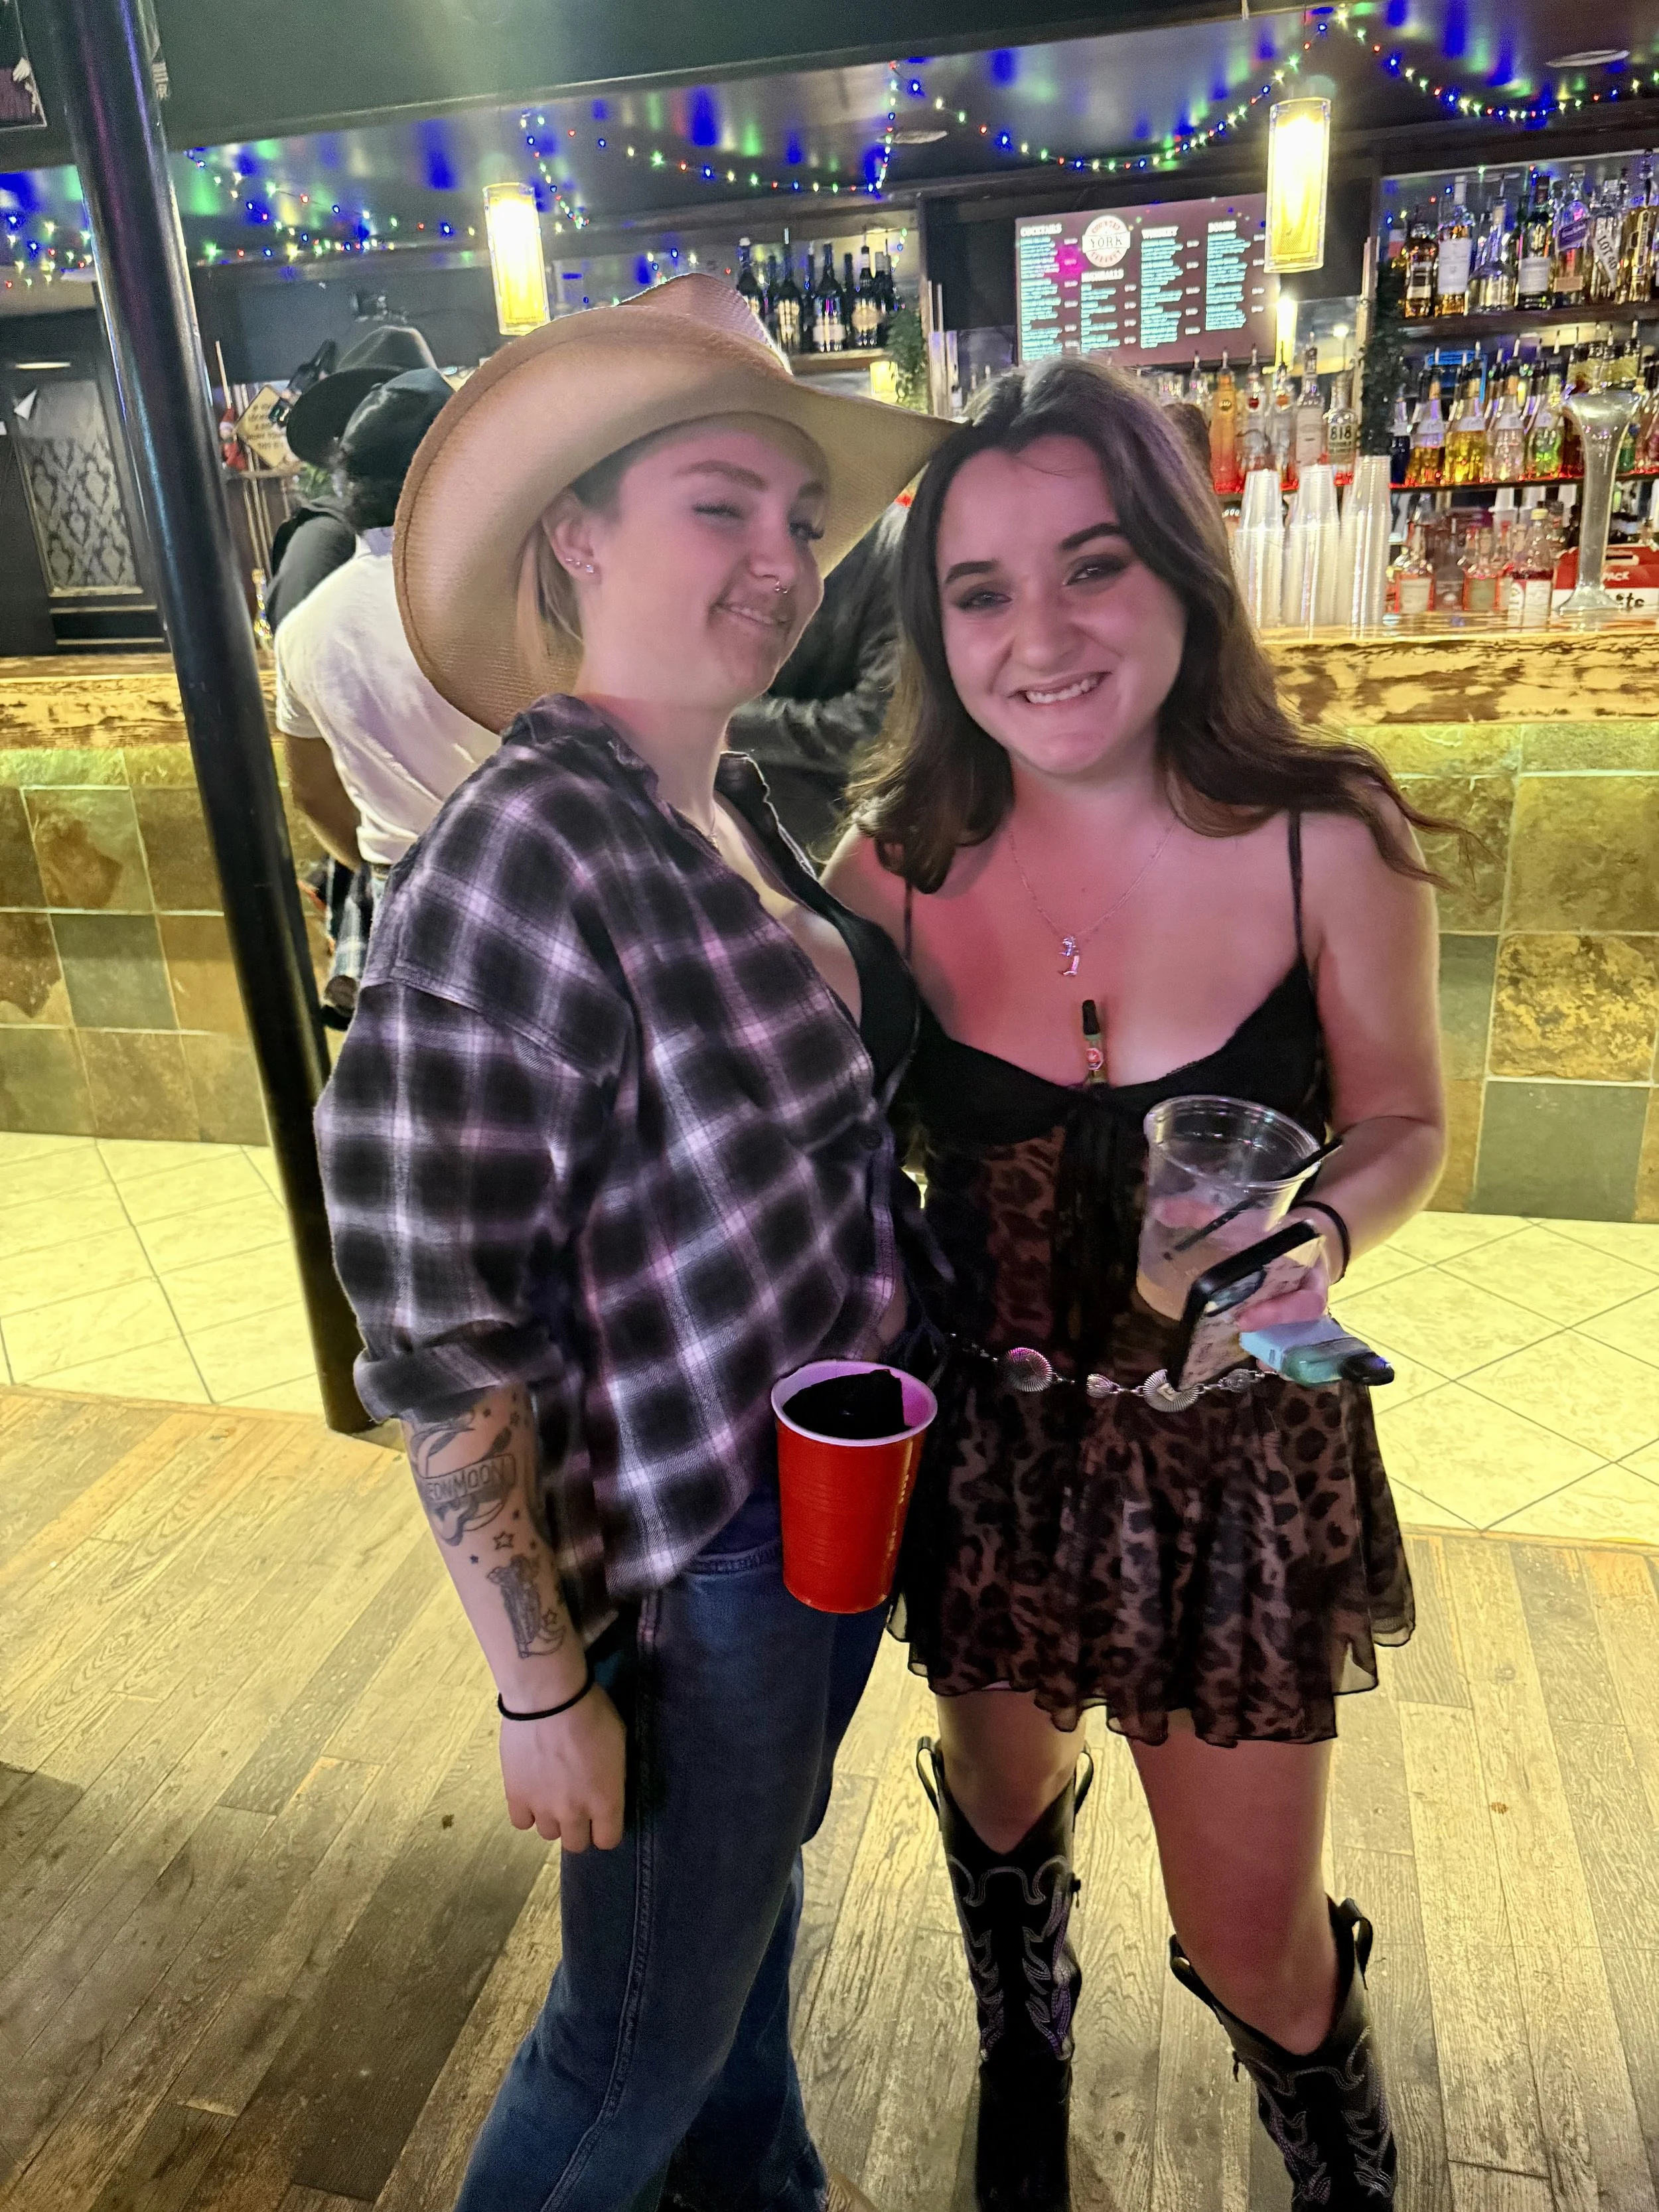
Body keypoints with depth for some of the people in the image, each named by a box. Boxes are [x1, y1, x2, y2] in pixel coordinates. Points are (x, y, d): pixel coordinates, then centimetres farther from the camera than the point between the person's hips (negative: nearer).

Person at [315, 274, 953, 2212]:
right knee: (642, 2040, 17)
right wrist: (543, 1689, -15)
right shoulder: (517, 860, -25)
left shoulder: (737, 810, 0)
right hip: (688, 1559, -8)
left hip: (844, 1490, 8)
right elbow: (442, 1333, -23)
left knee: (755, 1889, 32)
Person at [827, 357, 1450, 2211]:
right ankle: (1022, 2057, 65)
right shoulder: (900, 867, -12)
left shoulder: (1327, 846, -16)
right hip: (980, 1448, 2)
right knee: (1000, 1800, 28)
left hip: (1233, 1457, -1)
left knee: (1253, 1939, 15)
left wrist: (1327, 1231, -23)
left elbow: (1402, 1123, -2)